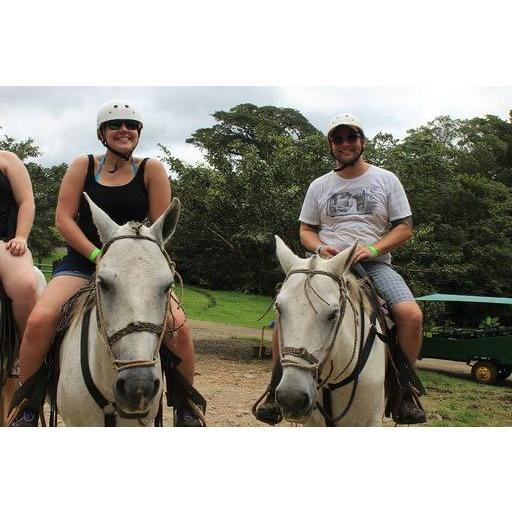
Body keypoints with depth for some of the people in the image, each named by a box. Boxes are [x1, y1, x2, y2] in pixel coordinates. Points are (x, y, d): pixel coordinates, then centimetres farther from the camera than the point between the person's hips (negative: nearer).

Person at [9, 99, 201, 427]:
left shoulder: (152, 170, 3)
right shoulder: (83, 166, 5)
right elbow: (64, 218, -3)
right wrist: (97, 256, -16)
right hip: (82, 263, 1)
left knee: (179, 326, -23)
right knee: (40, 320, -26)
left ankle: (185, 407, 2)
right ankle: (28, 406, -3)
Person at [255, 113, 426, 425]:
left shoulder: (386, 180, 10)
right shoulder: (319, 186, 15)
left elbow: (404, 228, 6)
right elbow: (306, 230, 17)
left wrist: (373, 249, -11)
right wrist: (320, 248, -7)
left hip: (374, 264, -1)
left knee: (411, 315, -27)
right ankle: (277, 389, -10)